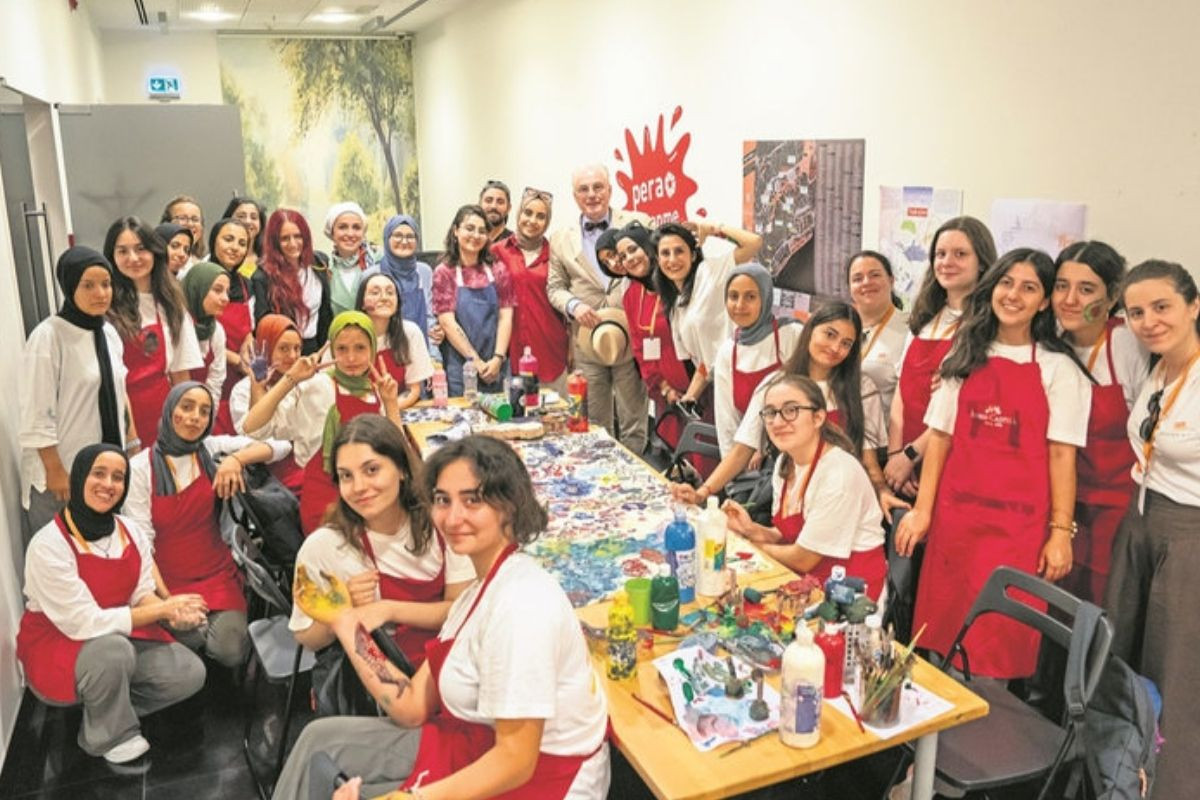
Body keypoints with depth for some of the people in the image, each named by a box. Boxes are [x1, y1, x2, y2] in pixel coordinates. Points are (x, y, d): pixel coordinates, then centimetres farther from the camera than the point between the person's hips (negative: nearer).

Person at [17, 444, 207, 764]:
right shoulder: (48, 546, -23)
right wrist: (163, 609, -24)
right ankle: (110, 737, -9)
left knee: (190, 673, -13)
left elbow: (142, 595, -1)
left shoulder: (132, 532, -4)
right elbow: (84, 623, -25)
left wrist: (173, 611, -26)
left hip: (120, 638, 6)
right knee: (114, 650, -37)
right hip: (57, 646, -6)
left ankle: (107, 710, 8)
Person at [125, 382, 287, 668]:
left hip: (217, 575, 1)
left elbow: (280, 446, -4)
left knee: (230, 652, -19)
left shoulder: (213, 450, 2)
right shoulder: (139, 467, -3)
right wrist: (165, 599, -18)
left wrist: (237, 458, -21)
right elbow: (141, 540, -8)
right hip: (168, 581, -1)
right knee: (194, 639, -26)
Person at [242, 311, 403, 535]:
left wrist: (391, 403, -2)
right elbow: (252, 427, -14)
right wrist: (290, 379, -14)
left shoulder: (377, 393, 9)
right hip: (325, 502, -5)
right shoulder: (316, 387, -5)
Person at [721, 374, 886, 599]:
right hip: (811, 580, 7)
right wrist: (754, 530, -10)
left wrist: (753, 545, -3)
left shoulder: (838, 475, -23)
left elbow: (803, 559, -18)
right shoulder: (784, 462, 1)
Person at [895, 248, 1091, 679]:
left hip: (1019, 522, -3)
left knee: (1000, 639, -2)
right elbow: (940, 436, 7)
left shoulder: (1058, 369, -1)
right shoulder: (963, 359, 9)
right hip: (955, 514, 3)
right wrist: (922, 509, 2)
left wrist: (1061, 532, -8)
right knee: (941, 630, 7)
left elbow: (1062, 454, -4)